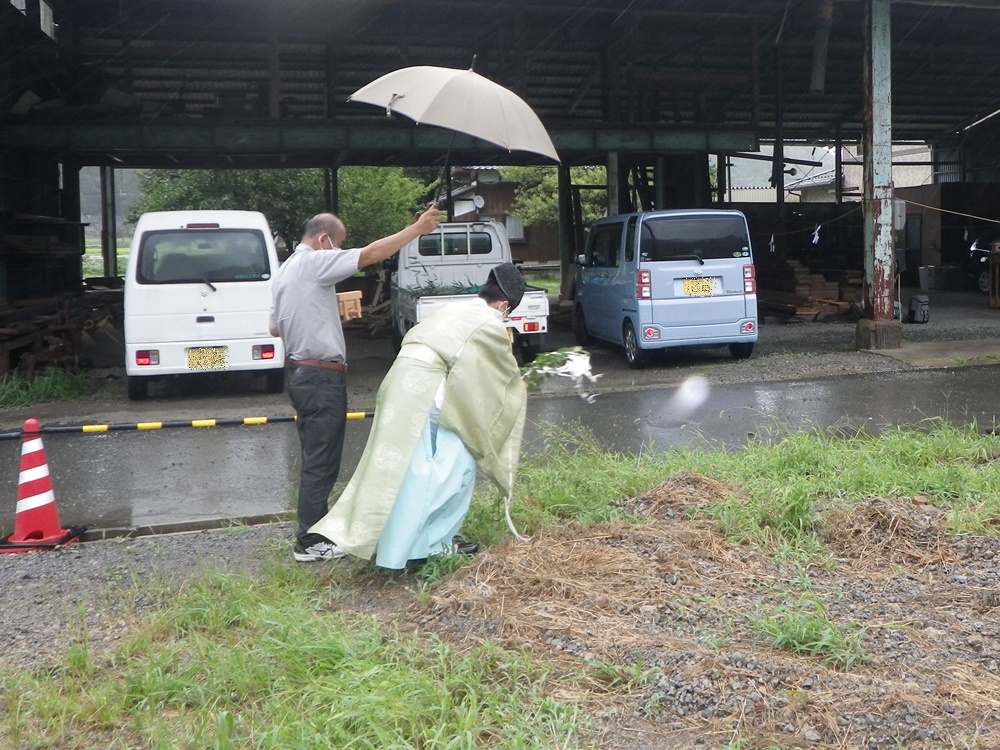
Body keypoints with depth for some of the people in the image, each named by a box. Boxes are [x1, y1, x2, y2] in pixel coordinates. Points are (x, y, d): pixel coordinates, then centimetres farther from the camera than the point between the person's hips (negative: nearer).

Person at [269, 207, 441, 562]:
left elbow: (274, 327, 20)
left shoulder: (286, 270, 16)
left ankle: (316, 529, 25)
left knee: (316, 458, 17)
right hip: (322, 376, -10)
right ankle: (310, 543, 1)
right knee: (320, 462, -4)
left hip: (301, 373, 10)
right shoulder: (314, 263, -12)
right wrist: (417, 229, -18)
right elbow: (370, 254, -22)